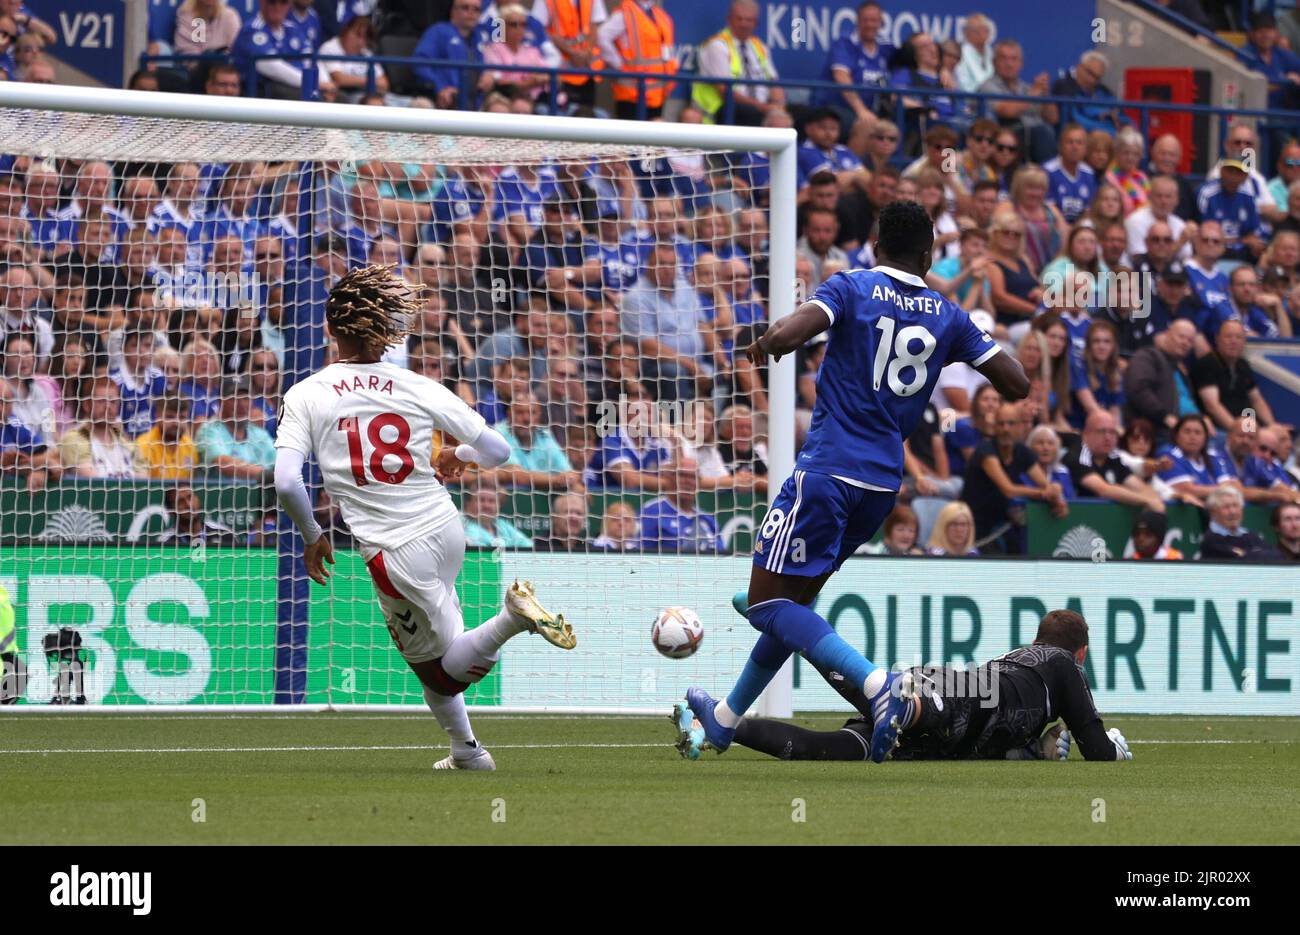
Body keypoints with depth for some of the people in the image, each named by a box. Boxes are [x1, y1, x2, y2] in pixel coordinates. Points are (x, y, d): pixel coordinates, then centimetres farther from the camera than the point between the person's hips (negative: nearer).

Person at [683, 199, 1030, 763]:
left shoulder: (853, 288, -5)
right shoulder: (948, 316, 8)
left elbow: (786, 335, -21)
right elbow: (1016, 384, 11)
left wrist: (765, 346, 2)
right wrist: (973, 348, 28)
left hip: (827, 471, -6)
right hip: (884, 482, 6)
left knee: (767, 604, -5)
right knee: (795, 599, 20)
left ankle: (874, 681, -24)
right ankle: (726, 718, 30)